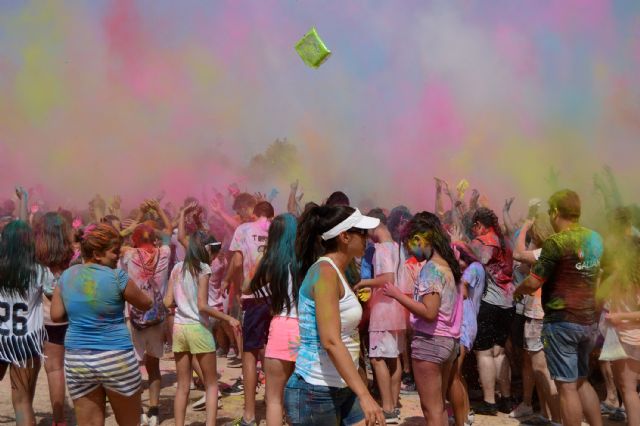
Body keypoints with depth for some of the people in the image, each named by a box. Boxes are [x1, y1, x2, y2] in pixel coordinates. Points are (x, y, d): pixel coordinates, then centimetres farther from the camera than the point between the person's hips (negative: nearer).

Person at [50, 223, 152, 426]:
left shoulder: (67, 276, 2)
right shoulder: (116, 277, -11)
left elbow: (56, 315, 6)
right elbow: (146, 304, 1)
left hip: (76, 359, 4)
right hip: (116, 358, -4)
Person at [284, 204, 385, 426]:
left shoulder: (336, 272, 13)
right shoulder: (325, 271, -16)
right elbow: (330, 341, -25)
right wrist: (364, 395, -29)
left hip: (342, 390, 9)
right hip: (315, 392, -9)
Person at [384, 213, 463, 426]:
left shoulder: (431, 268, -16)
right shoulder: (448, 265, 10)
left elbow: (429, 312, -23)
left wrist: (397, 295, -18)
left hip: (430, 341, -9)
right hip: (448, 340, 9)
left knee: (430, 408, -1)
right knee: (439, 405, 18)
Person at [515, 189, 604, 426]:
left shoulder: (556, 242, -16)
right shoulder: (595, 239, 6)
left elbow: (533, 283, -15)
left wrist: (518, 290, 8)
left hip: (561, 321, -8)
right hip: (588, 321, 8)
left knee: (567, 387, -1)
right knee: (581, 381, 20)